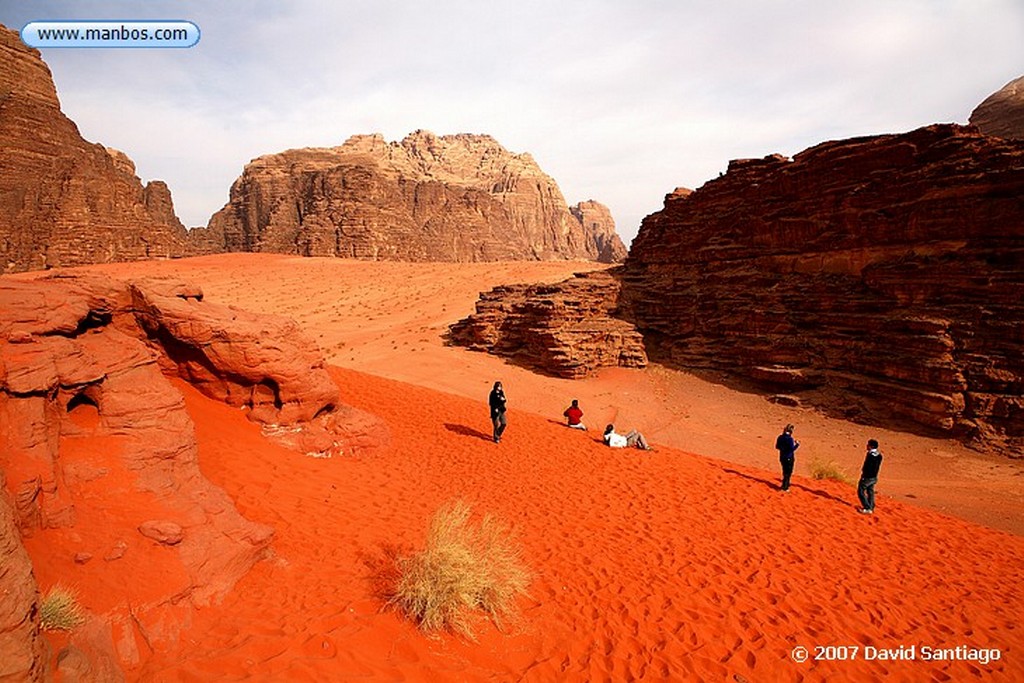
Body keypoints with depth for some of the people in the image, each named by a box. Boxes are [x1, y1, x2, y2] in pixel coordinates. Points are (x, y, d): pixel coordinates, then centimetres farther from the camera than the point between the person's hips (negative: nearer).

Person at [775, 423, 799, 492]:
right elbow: (792, 449, -21)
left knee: (785, 471, 21)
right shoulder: (790, 439, -21)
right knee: (788, 473, 7)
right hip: (789, 458, -6)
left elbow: (777, 446, 7)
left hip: (782, 457, 6)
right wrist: (797, 444, -7)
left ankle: (786, 484, 34)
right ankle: (785, 487, 11)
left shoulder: (780, 437, -1)